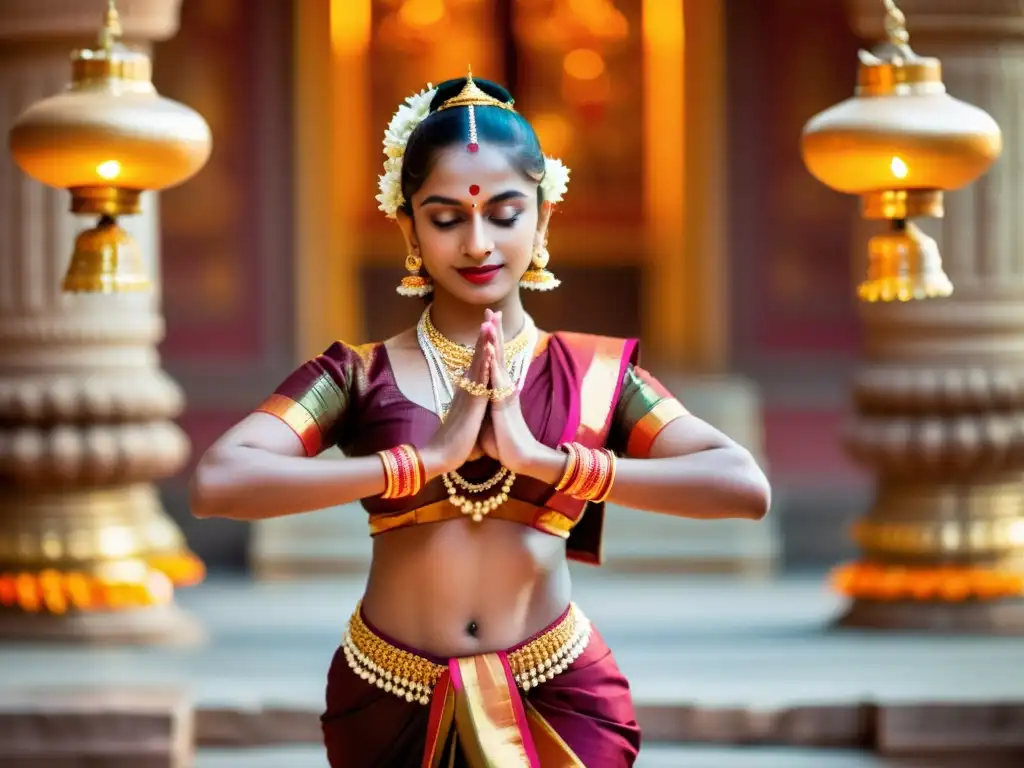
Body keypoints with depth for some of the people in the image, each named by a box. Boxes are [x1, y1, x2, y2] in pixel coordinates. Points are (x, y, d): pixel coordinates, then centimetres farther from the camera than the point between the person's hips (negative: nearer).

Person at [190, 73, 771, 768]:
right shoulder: (360, 375, -2)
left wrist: (544, 459, -19)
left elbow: (746, 487, -13)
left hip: (557, 700, 0)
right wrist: (428, 458, -21)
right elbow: (217, 484, -18)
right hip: (391, 703, 0)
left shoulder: (593, 373, 1)